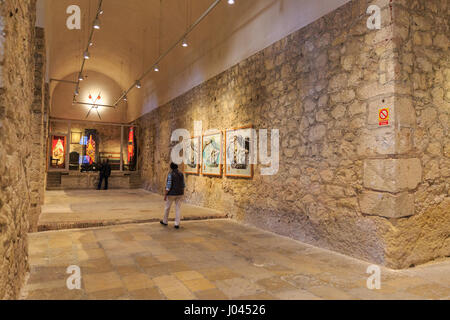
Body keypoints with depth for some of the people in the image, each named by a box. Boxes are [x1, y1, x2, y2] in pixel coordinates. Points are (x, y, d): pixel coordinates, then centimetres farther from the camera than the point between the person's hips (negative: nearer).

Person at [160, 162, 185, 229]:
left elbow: (168, 186, -17)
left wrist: (165, 195, -10)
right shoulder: (181, 174, 1)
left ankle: (165, 222, 29)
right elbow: (183, 185, 5)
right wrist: (182, 195, 14)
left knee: (167, 208, 14)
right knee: (178, 209, 5)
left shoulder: (170, 174, -15)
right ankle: (177, 224, 2)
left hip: (171, 194, -4)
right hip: (179, 194, 4)